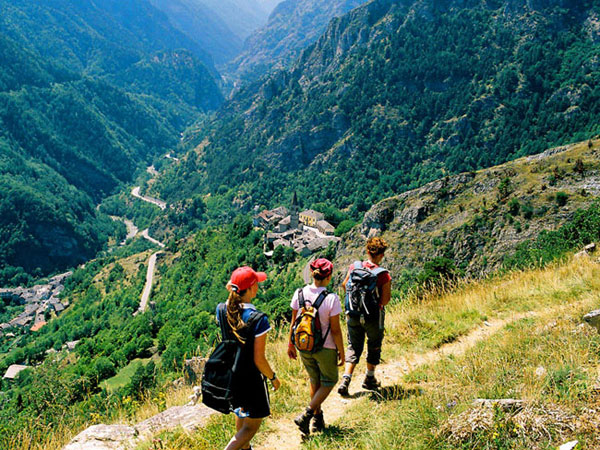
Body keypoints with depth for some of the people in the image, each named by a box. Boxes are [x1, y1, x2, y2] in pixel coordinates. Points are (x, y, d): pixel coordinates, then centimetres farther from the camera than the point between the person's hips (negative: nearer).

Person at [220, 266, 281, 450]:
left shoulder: (222, 310, -12)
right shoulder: (258, 320, -29)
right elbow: (259, 360, -23)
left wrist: (231, 292, 1)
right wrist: (273, 378, -6)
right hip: (251, 379, -6)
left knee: (240, 412, 32)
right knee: (251, 426, 14)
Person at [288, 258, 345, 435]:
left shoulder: (299, 294, -9)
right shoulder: (331, 299, -21)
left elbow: (294, 322, 0)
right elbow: (335, 330, -15)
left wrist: (291, 344, 13)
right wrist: (341, 352, -2)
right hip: (325, 348, -4)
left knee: (315, 380, 24)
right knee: (329, 381, 18)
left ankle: (317, 419, 33)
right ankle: (306, 415, 5)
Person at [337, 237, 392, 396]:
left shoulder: (354, 267, -6)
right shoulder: (384, 275, -17)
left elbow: (345, 286, 6)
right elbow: (386, 299, -18)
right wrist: (378, 305, 3)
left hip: (354, 315, 3)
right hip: (373, 317, -3)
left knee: (353, 347, 15)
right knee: (374, 347, 20)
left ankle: (345, 379, 2)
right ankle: (369, 379, 33)